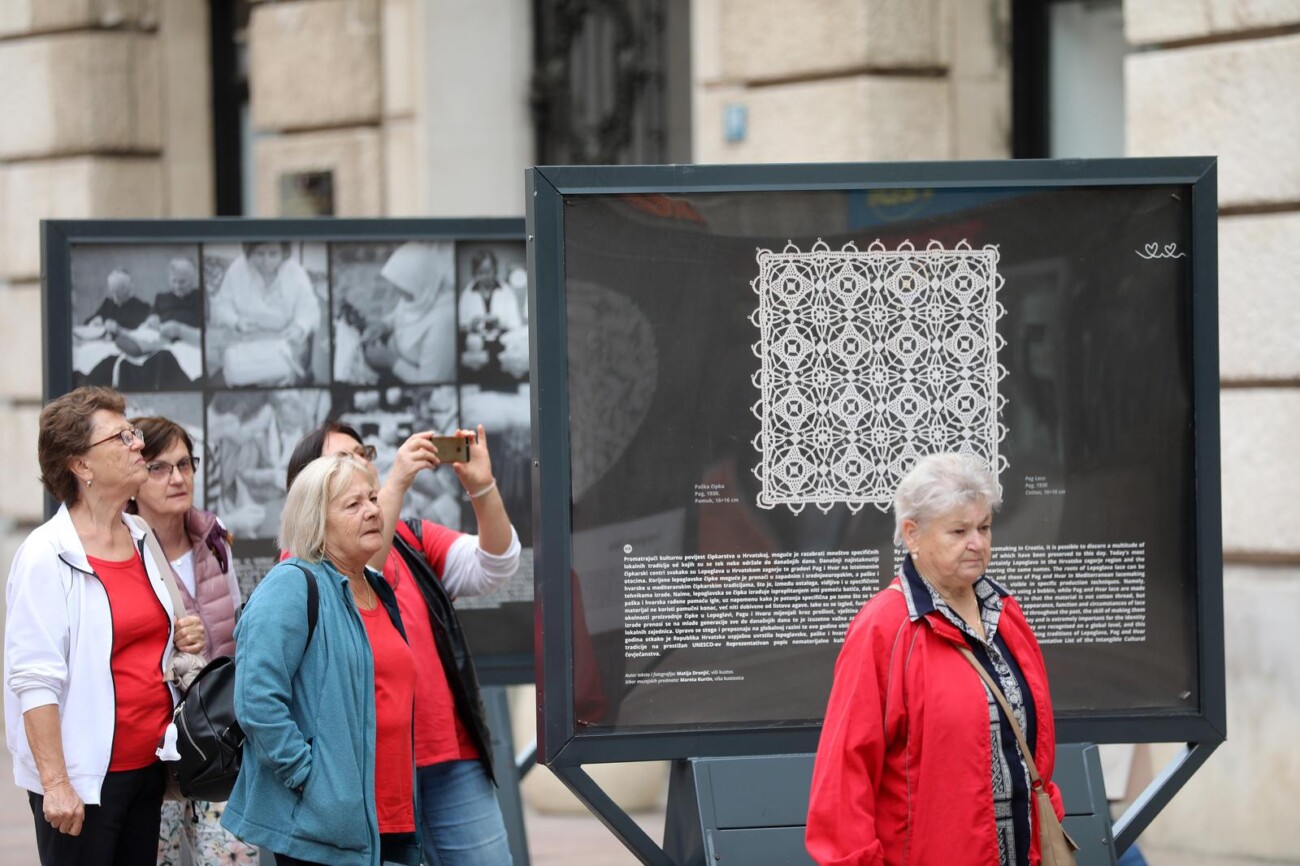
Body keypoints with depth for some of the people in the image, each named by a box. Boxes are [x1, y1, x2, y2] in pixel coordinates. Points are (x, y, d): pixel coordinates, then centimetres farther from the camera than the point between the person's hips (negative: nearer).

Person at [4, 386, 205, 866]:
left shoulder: (142, 541, 11)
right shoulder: (47, 556, -13)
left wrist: (181, 642, 4)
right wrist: (55, 783, -21)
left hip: (147, 767, 7)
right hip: (82, 778, -7)